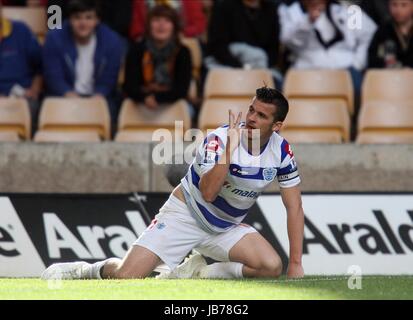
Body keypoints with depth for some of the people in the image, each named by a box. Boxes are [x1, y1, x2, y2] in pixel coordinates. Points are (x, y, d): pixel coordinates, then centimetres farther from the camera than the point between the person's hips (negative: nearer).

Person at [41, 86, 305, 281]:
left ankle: (196, 272, -2)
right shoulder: (219, 139, -23)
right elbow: (208, 193, -34)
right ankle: (84, 271, 17)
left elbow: (294, 208, -3)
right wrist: (229, 149, -43)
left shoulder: (282, 152, -10)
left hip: (225, 227, 4)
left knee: (272, 267, -23)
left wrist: (296, 264, -9)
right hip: (186, 214, -4)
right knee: (126, 276, -19)